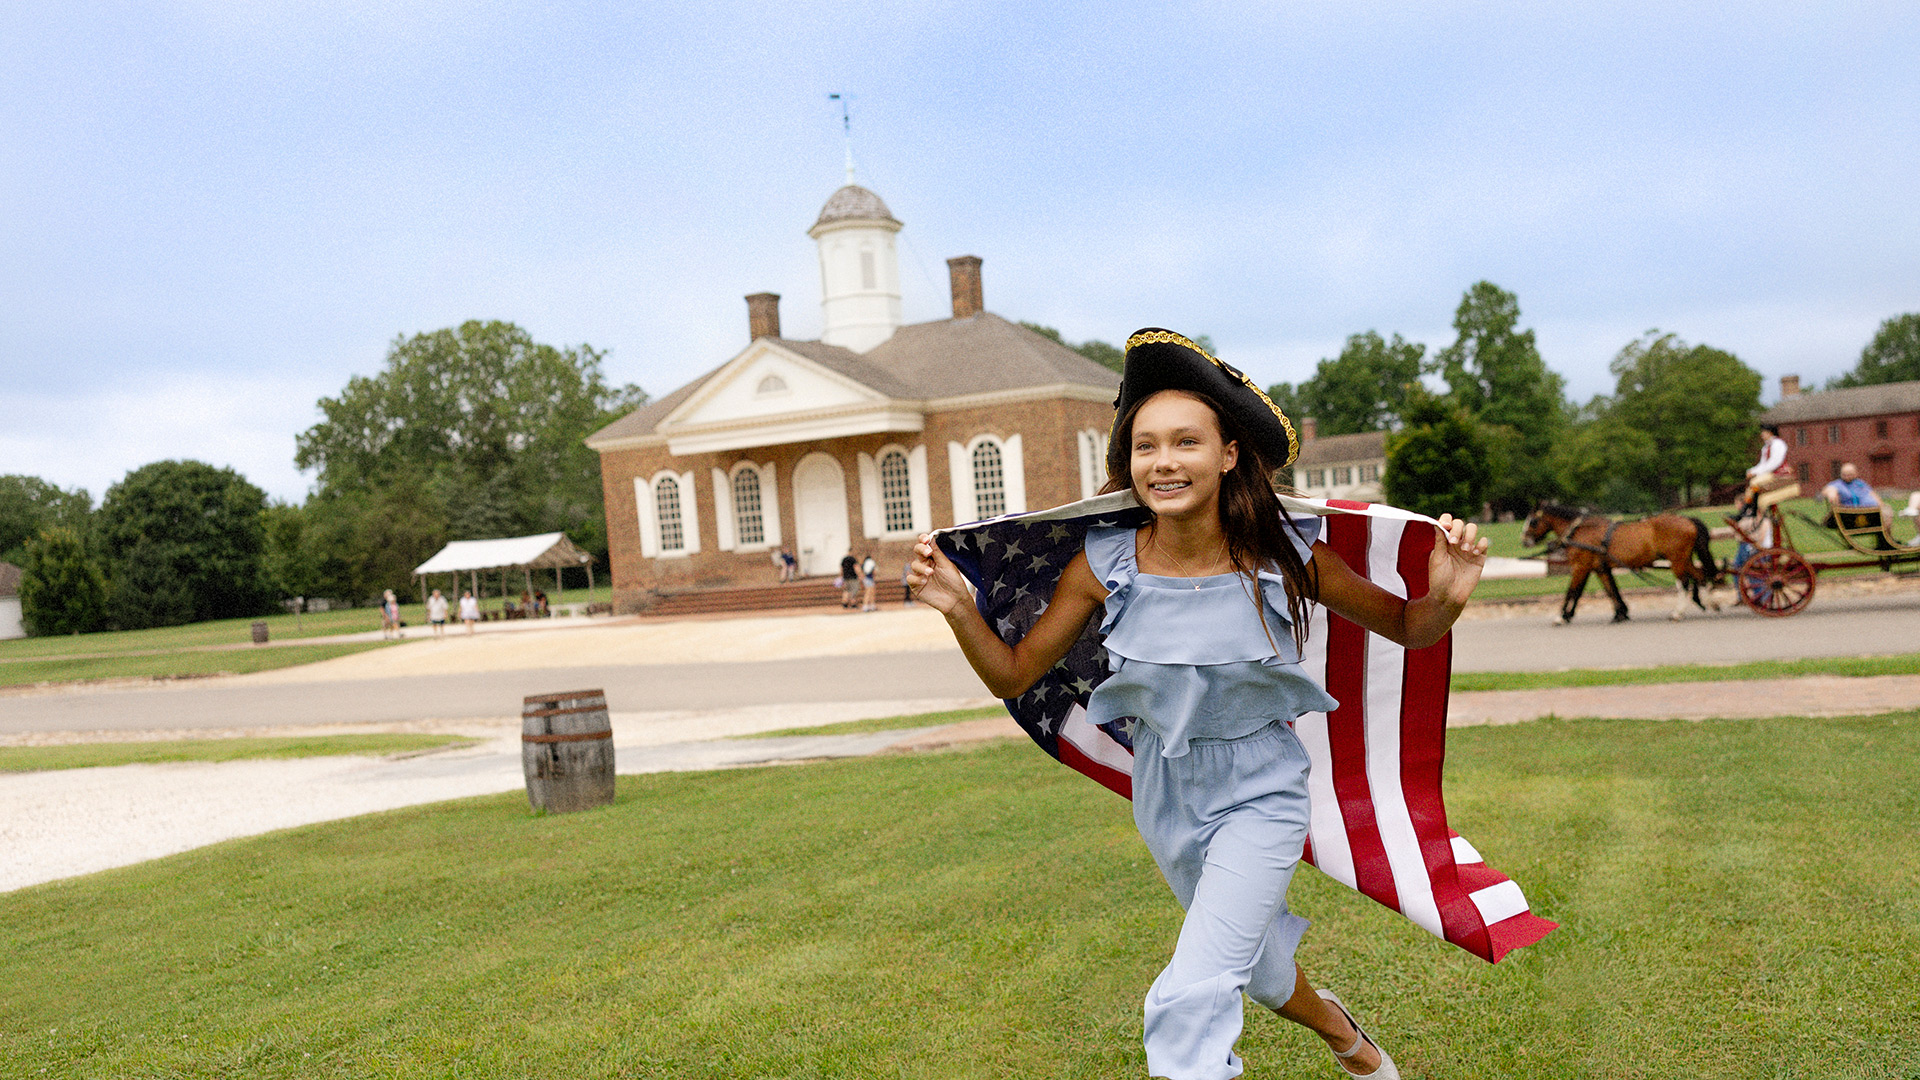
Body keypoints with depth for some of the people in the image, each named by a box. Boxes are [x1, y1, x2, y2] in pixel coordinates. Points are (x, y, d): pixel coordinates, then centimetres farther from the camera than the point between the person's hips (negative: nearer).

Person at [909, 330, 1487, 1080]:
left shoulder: (1285, 561, -21)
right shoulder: (1103, 567, -17)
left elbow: (1407, 629, -7)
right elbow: (1012, 676, -9)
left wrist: (1447, 596, -30)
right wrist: (959, 608, -27)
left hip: (1258, 793, -3)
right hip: (1165, 797, 3)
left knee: (1193, 1002, -16)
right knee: (1259, 967, 27)